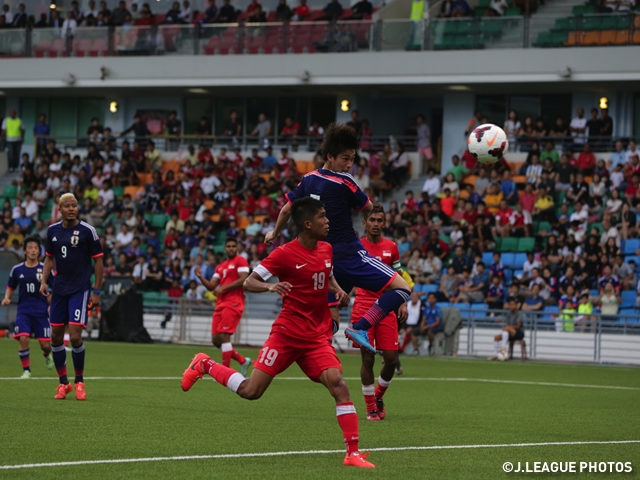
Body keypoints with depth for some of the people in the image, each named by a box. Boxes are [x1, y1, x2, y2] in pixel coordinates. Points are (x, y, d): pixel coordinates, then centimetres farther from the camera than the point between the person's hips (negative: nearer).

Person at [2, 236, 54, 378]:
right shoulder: (17, 270, 4)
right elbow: (10, 287, 15)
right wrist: (6, 298, -4)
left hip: (41, 311, 0)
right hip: (24, 311, 1)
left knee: (45, 344, -1)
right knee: (23, 338, -20)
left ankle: (47, 355, 37)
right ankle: (26, 370, -3)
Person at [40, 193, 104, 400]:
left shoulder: (87, 231, -7)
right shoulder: (52, 231, 6)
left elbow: (98, 260, -4)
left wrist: (97, 291, -6)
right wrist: (44, 281, 2)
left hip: (80, 290, -5)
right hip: (59, 289, 5)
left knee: (75, 336, -13)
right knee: (56, 336, 5)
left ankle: (79, 382, 5)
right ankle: (63, 383, 18)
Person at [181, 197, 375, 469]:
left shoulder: (327, 250, 6)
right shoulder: (285, 254, -12)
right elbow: (248, 283, -9)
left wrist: (339, 291, 7)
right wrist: (270, 287, -29)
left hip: (318, 337, 4)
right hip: (287, 332, -4)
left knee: (337, 384, -17)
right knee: (250, 391, -4)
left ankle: (353, 453, -13)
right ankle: (205, 365, 23)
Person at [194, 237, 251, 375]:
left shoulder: (240, 261, 0)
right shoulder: (220, 267, 22)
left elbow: (243, 280, -13)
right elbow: (211, 286, 16)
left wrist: (223, 287, -13)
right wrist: (200, 277, -1)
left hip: (233, 304, -8)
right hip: (221, 304, 8)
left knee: (224, 336, -16)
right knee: (216, 340, 3)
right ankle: (243, 361, 16)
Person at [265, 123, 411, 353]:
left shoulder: (308, 180, 8)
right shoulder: (343, 182, -12)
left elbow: (286, 209, 18)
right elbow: (368, 208, 3)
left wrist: (275, 234, 35)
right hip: (350, 256, -8)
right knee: (401, 288, -10)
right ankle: (360, 328, -19)